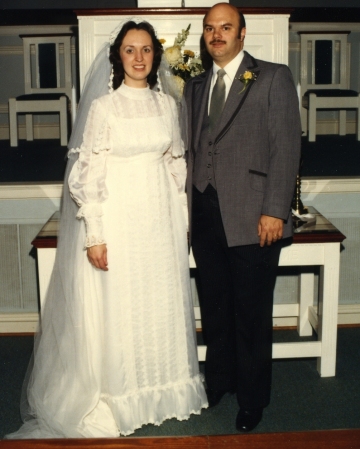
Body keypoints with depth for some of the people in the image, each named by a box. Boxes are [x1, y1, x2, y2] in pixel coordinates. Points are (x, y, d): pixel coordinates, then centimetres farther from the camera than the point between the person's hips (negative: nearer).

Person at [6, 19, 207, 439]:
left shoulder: (167, 105, 7)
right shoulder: (104, 108, -7)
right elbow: (88, 175, -9)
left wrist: (176, 210, 11)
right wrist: (94, 235, -13)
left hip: (162, 217, 5)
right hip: (119, 215, -4)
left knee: (162, 304, 13)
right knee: (117, 308, 3)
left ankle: (162, 387, 31)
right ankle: (115, 398, 21)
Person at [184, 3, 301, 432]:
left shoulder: (273, 78, 1)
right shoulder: (195, 86, 17)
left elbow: (286, 147, -6)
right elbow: (192, 149, 16)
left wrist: (275, 211, -13)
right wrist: (187, 207, 9)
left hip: (252, 218, -4)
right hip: (205, 216, 5)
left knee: (252, 313, 5)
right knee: (214, 307, 14)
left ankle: (252, 399, 21)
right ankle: (218, 381, 32)